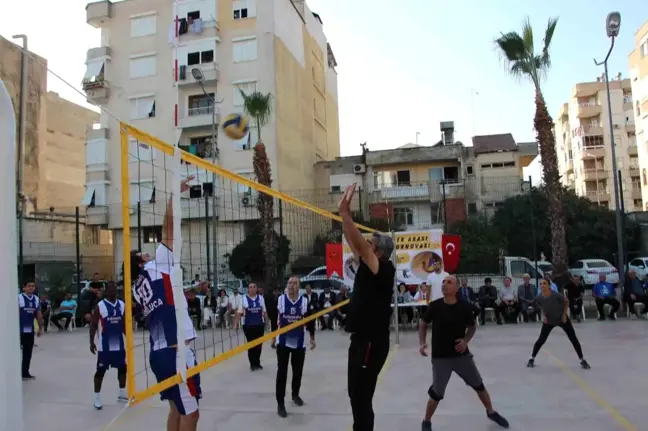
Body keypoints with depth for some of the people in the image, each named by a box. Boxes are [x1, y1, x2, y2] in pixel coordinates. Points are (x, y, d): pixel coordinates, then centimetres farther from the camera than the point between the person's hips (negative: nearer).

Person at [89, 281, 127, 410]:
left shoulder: (122, 305, 4)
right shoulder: (100, 306, -10)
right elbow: (93, 325, -7)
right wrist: (92, 342, -10)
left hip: (119, 344, 5)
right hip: (105, 345, -5)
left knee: (123, 368, 12)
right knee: (100, 370, 2)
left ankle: (122, 394, 27)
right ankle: (97, 397, 14)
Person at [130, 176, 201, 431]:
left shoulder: (137, 286, 16)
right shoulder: (157, 267, -5)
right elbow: (169, 225, -9)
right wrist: (175, 192, -2)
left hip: (159, 351, 9)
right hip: (176, 351, -9)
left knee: (177, 409, 17)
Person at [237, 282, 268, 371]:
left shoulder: (260, 298, 4)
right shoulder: (244, 298, -3)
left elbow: (264, 311, 9)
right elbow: (240, 312, -3)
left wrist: (267, 321, 8)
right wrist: (237, 322, -9)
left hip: (259, 324, 2)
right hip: (248, 325, -2)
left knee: (259, 344, 8)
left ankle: (257, 363, 23)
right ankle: (252, 364, 15)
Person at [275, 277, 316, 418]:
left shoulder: (304, 301, -3)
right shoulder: (280, 299, -6)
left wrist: (312, 338, 7)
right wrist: (273, 336, 0)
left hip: (299, 342, 2)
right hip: (283, 341, -2)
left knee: (298, 371, 15)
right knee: (282, 372, -3)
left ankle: (295, 394, 37)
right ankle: (280, 403, 4)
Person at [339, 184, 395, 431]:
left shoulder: (383, 270, -14)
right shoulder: (368, 268, 9)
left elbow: (359, 243, -25)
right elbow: (353, 243, 12)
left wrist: (345, 213, -24)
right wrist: (344, 215, 6)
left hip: (371, 342, -10)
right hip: (362, 339, 10)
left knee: (361, 397, -4)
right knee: (357, 394, 19)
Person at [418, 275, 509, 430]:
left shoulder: (465, 307, -9)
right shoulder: (434, 306, -12)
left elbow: (472, 327, 7)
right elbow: (423, 324, 4)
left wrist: (466, 340, -10)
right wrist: (422, 343, -9)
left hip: (461, 354, 2)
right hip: (440, 357, -2)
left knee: (478, 384, 16)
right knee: (437, 392, 2)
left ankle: (491, 412, 42)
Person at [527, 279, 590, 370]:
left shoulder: (556, 295, -32)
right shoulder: (539, 298, -22)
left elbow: (566, 301, -11)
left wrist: (564, 314, -12)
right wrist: (544, 316, -12)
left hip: (562, 319, -1)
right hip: (549, 320, 1)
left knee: (573, 339, 2)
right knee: (541, 340, -2)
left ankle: (582, 360, 19)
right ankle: (532, 358, 14)